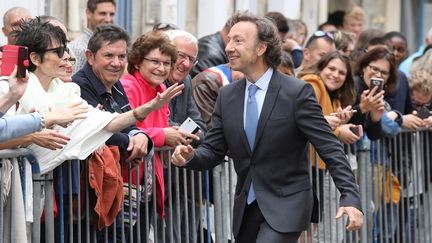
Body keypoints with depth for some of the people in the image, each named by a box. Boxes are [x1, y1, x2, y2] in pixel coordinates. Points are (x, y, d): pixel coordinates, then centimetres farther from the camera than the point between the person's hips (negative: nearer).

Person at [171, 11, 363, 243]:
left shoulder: (297, 92, -11)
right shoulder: (227, 96, 5)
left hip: (286, 206, -6)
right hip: (246, 207, 6)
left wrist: (350, 197, -20)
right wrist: (190, 156, -14)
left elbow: (330, 148, -12)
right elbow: (213, 150, 8)